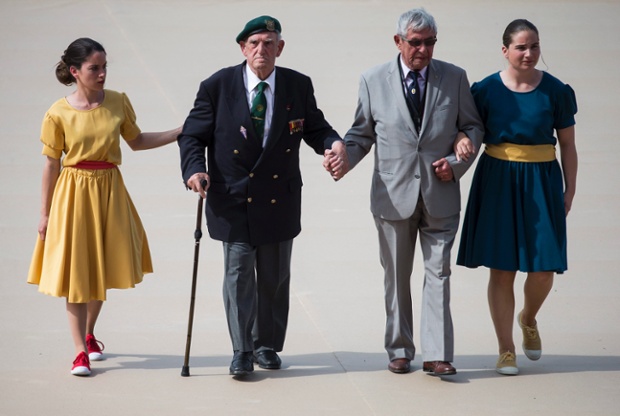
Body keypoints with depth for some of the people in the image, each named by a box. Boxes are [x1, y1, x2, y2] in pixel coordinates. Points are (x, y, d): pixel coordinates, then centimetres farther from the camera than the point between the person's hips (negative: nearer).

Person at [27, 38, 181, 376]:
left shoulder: (118, 103, -2)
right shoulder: (58, 114, -11)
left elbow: (136, 141, 11)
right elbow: (52, 164, -5)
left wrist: (181, 132, 2)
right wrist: (45, 213, -2)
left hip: (110, 191, 3)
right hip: (74, 193, -3)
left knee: (102, 268, 12)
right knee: (75, 272, 0)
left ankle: (89, 333, 35)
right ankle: (80, 351, 7)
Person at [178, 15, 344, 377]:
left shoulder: (299, 86, 0)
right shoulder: (218, 86, -6)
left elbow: (314, 127, 9)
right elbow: (193, 135, -2)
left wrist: (333, 143, -14)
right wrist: (195, 169, -20)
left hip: (279, 198, 2)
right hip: (232, 198, -2)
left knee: (275, 276, 11)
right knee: (239, 274, -3)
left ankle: (267, 345, 25)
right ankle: (242, 351, 4)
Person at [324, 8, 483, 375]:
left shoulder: (454, 78, 3)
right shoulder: (374, 81, 2)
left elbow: (473, 126, 9)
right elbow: (363, 133, 8)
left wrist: (457, 162, -6)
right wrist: (345, 158, -11)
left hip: (440, 194, 0)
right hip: (394, 194, 0)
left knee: (438, 273, -4)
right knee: (396, 277, 9)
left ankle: (437, 354, -3)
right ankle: (400, 351, 20)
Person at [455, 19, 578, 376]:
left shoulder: (555, 91, 0)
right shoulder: (486, 90, -1)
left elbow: (568, 146, 5)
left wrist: (570, 190, 1)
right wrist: (461, 147, -17)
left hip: (541, 182, 1)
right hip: (498, 182, 0)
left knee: (544, 267, -2)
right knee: (502, 269, 0)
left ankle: (528, 320, 32)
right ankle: (506, 350, 12)